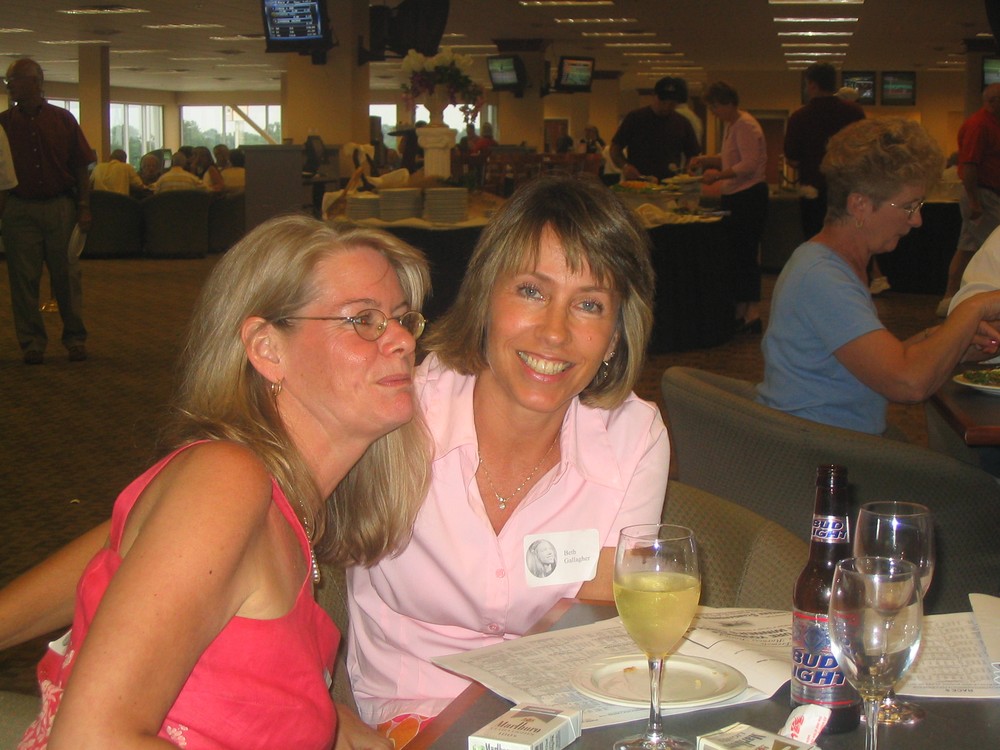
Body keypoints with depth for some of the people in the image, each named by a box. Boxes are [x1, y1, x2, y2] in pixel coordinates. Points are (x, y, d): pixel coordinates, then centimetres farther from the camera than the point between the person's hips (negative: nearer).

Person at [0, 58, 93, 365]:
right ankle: (32, 343, 10)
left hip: (61, 207, 0)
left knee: (66, 276, 3)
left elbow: (81, 169, 6)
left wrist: (84, 208, 0)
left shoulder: (63, 120, 5)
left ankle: (75, 339, 13)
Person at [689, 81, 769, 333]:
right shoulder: (731, 125, 15)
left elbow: (750, 164, -23)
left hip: (749, 196, -10)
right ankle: (739, 312, 16)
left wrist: (719, 175, -25)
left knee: (745, 255, -8)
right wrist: (705, 160, 11)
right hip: (734, 197, 10)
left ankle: (753, 314, -4)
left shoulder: (745, 126, -15)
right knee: (734, 255, 11)